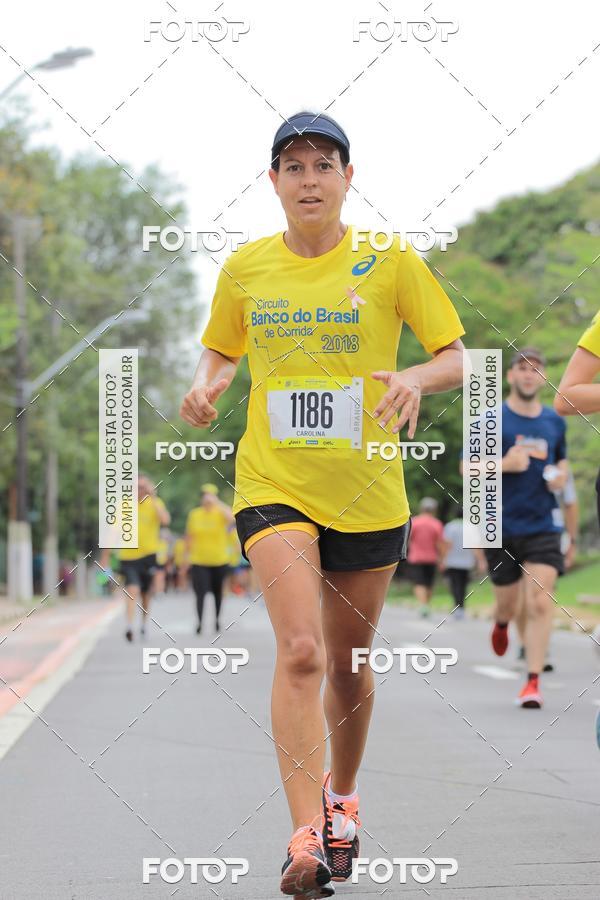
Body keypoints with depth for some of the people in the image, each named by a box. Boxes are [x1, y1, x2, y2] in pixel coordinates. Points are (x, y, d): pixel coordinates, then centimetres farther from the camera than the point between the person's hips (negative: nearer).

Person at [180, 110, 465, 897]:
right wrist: (205, 388, -4)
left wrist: (417, 378, -22)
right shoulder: (245, 267, 4)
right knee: (299, 652, -18)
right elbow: (221, 352, 19)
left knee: (347, 662, 12)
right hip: (273, 485, 0)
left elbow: (460, 359, 0)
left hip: (367, 491, 0)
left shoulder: (389, 261, -2)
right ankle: (306, 837, -19)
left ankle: (342, 796, 37)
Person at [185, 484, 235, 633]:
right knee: (200, 591, -14)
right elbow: (189, 535, 11)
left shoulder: (221, 512, -5)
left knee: (217, 591, 14)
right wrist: (190, 553, 10)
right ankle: (199, 622, -18)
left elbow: (231, 518, -28)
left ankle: (217, 619, 32)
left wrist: (217, 503, -25)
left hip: (219, 560, 0)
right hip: (199, 561, 0)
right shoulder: (194, 514, 2)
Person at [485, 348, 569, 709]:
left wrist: (561, 475, 3)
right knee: (508, 601, 11)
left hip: (543, 526, 1)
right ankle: (502, 625, 49)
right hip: (502, 526, -1)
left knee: (541, 603, -12)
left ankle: (534, 682, -10)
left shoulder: (555, 422, 10)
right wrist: (504, 464, -19)